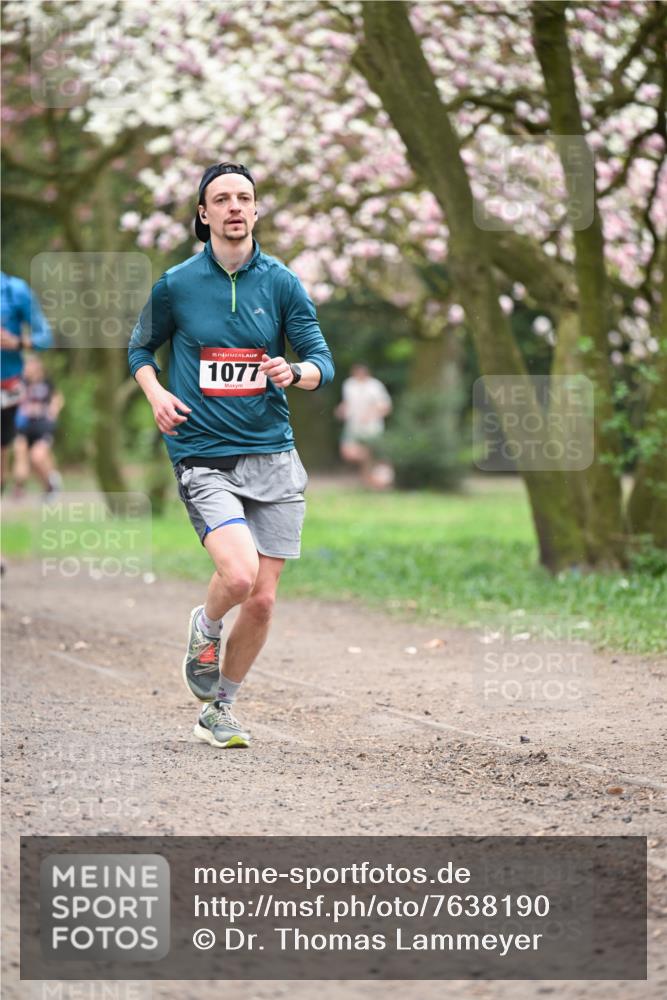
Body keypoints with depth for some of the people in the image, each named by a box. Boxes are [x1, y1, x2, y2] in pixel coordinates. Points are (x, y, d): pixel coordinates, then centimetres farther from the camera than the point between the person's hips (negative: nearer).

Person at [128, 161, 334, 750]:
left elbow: (322, 362, 4)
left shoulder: (281, 282, 3)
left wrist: (295, 373, -18)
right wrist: (156, 394, -2)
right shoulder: (175, 285, 1)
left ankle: (221, 709, 23)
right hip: (204, 459, -3)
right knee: (239, 574, -24)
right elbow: (141, 347, 17)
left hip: (273, 458, 3)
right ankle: (204, 630, 11)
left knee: (262, 599, 2)